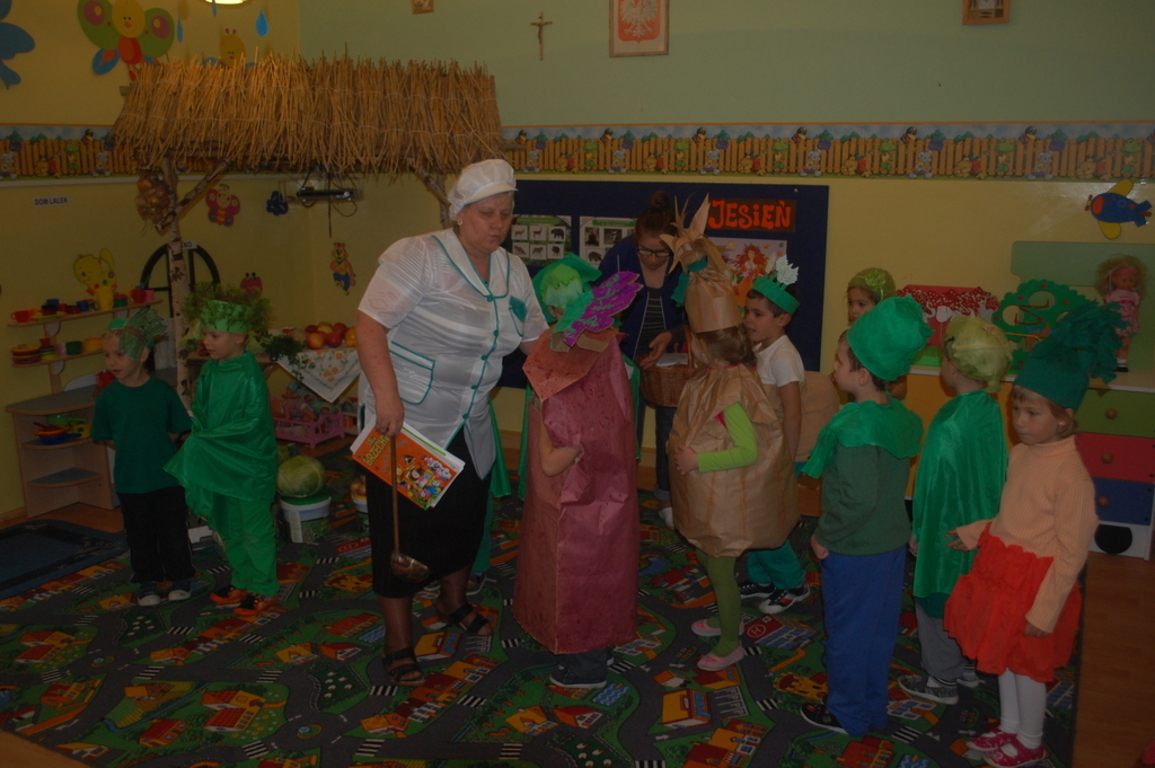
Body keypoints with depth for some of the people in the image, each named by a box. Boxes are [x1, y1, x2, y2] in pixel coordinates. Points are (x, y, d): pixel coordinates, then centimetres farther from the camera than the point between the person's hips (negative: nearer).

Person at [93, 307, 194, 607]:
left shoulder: (162, 391, -8)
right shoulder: (108, 396, -5)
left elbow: (178, 427, 0)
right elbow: (106, 436, 4)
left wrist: (153, 448, -5)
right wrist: (133, 451, -2)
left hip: (167, 476, -1)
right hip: (130, 480, 1)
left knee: (173, 529, 10)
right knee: (139, 534, 12)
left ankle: (180, 577, 26)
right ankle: (147, 582, 28)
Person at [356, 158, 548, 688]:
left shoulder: (512, 271, 5)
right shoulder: (419, 256, -18)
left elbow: (534, 337, 11)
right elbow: (370, 323, -23)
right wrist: (386, 395, -32)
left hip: (468, 425, 7)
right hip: (405, 418, -6)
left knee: (465, 515, 18)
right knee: (403, 525, 2)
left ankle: (453, 602, 44)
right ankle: (398, 641, 18)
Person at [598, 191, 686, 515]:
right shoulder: (618, 257, -19)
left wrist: (671, 336, -26)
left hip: (671, 357, 1)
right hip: (627, 357, 0)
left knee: (670, 428, 8)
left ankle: (667, 496, 29)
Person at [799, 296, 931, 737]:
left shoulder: (855, 427, -28)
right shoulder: (901, 417, -2)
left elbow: (858, 498, -31)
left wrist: (825, 536, -17)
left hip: (854, 551, -8)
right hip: (893, 542, 8)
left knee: (847, 633, 12)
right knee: (880, 629, 21)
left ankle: (847, 714, 30)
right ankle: (873, 708, 39)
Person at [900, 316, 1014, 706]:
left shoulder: (951, 422, -28)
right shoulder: (990, 410, -4)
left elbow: (936, 483, -21)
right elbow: (989, 471, 6)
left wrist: (919, 531, -8)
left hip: (947, 528, -7)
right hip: (978, 523, 8)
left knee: (936, 600, 10)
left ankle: (942, 680, 25)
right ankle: (965, 666, 40)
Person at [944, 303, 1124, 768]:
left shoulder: (1071, 473, -24)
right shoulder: (1021, 454, -1)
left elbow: (1072, 551, -19)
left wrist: (1044, 611, -17)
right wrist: (975, 533, 13)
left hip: (1037, 582, -7)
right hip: (1002, 571, 7)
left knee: (1027, 664, 12)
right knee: (1003, 656, 21)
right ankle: (1009, 728, 42)